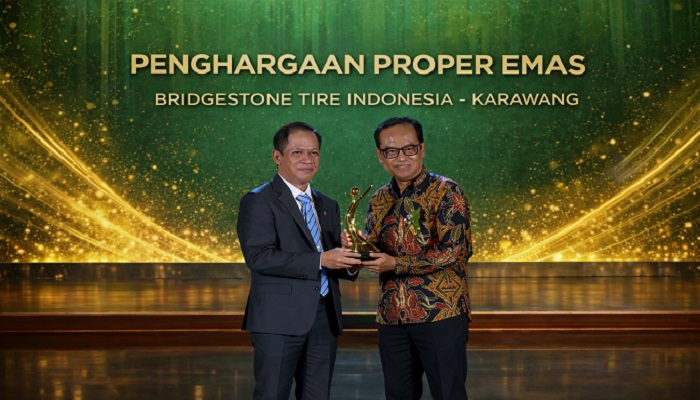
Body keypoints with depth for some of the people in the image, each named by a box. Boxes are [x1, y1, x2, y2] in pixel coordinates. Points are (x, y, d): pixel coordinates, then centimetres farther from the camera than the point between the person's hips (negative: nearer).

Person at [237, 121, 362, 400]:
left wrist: (349, 264, -5)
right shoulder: (258, 201, -5)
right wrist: (320, 260, -21)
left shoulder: (328, 206, 18)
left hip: (325, 319, 7)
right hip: (280, 319, -6)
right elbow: (259, 256, -17)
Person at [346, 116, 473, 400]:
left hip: (441, 315, -6)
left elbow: (455, 249, -16)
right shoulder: (379, 200, 12)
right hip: (391, 317, 6)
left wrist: (396, 264, -18)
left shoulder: (445, 192, -6)